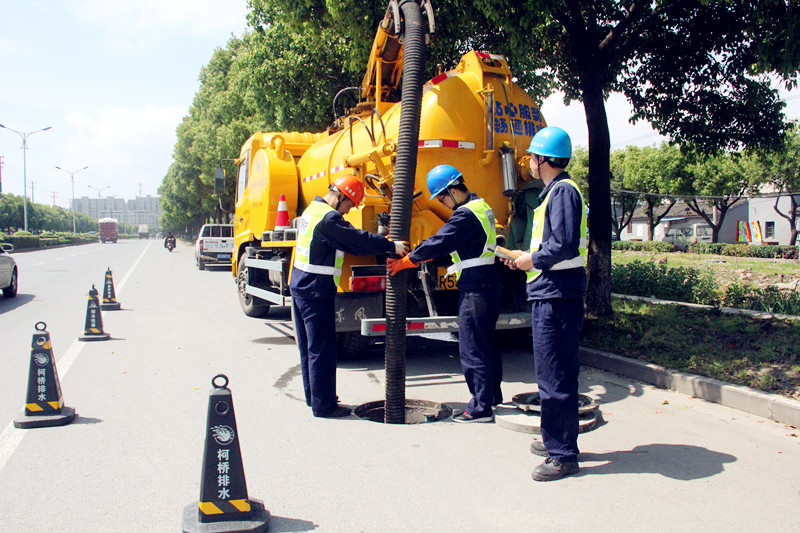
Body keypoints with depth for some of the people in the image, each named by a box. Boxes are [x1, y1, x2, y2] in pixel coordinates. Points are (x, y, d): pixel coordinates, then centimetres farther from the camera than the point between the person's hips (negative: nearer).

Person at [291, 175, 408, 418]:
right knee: (322, 349, -3)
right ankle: (323, 405, 3)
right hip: (316, 291, -11)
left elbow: (348, 242, 14)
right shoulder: (329, 218, -18)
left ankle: (314, 396, 28)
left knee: (309, 346, 17)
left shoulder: (313, 210, 15)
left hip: (300, 286, 11)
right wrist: (391, 246, -12)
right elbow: (359, 241, -21)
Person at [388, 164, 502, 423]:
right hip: (487, 282, 11)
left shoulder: (466, 214, -18)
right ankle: (493, 395, 30)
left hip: (475, 287, -11)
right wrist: (418, 258, 13)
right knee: (486, 341, 19)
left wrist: (406, 261, -7)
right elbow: (446, 243, 18)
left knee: (472, 347, -6)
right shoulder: (481, 207, 15)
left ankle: (480, 407, -2)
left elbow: (438, 243, -18)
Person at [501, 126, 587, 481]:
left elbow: (565, 245, -23)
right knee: (553, 374, 18)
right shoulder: (554, 192, 19)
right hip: (550, 294, 11)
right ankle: (554, 439, 30)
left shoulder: (563, 191, -13)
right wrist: (526, 257, 14)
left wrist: (533, 260, -10)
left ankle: (563, 455, 0)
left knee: (556, 377, -7)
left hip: (557, 296, -11)